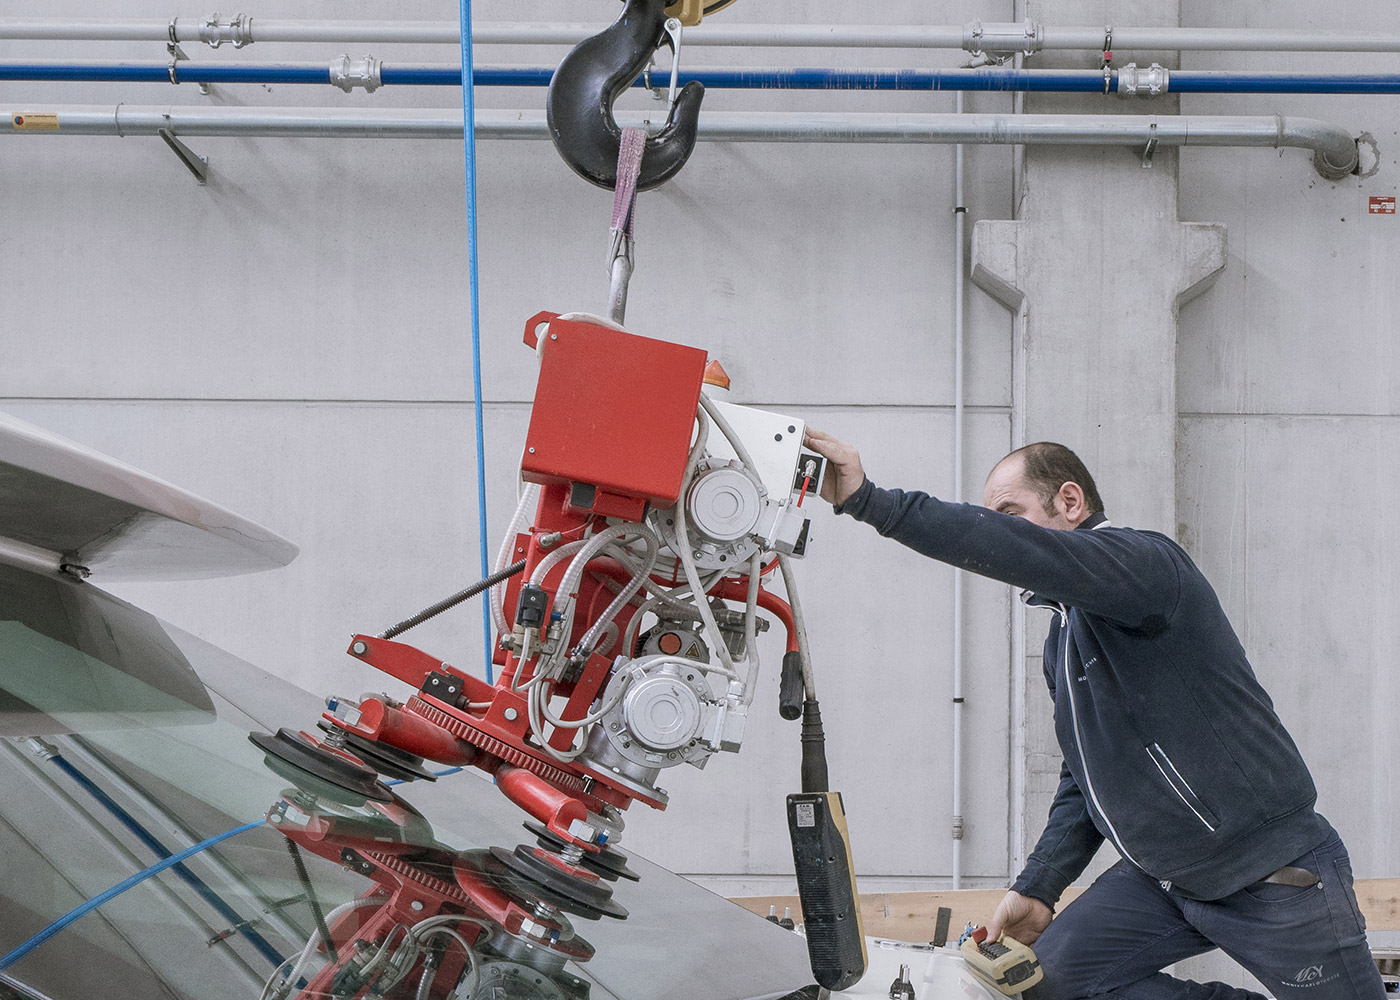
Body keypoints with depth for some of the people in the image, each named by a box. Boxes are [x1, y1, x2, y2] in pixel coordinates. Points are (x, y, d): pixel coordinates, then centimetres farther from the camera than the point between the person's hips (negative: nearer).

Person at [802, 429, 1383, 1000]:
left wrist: (869, 501, -36)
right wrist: (1038, 889, 8)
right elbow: (1081, 779, 18)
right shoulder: (1063, 637, 14)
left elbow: (1020, 551, -35)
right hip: (1161, 879, 9)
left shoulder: (1144, 559, -17)